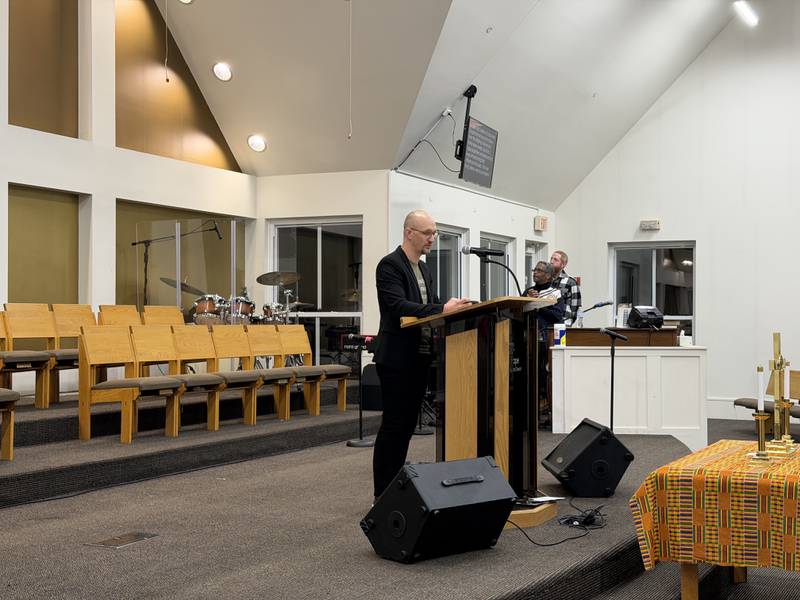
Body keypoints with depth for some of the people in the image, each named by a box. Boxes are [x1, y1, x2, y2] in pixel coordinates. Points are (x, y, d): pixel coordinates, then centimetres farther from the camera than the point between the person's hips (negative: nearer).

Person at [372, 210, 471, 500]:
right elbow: (398, 307, -23)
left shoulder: (423, 269, 16)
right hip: (397, 359, -8)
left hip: (419, 357, 9)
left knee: (407, 425, 11)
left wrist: (452, 308, -2)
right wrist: (442, 309, -31)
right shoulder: (390, 265, -11)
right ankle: (382, 494, 3)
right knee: (393, 426, -4)